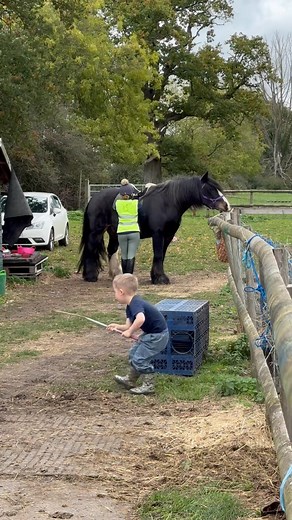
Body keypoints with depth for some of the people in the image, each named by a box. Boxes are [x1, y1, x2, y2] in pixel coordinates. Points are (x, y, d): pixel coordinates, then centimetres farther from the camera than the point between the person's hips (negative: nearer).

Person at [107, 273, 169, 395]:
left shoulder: (136, 303, -26)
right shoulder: (130, 306, 6)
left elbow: (141, 319, -46)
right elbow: (129, 325, 5)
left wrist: (130, 332, -34)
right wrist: (118, 327, -10)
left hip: (158, 335, -11)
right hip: (150, 333, 11)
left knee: (140, 358, -7)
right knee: (134, 353, 19)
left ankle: (148, 386, 6)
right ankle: (130, 380, 34)